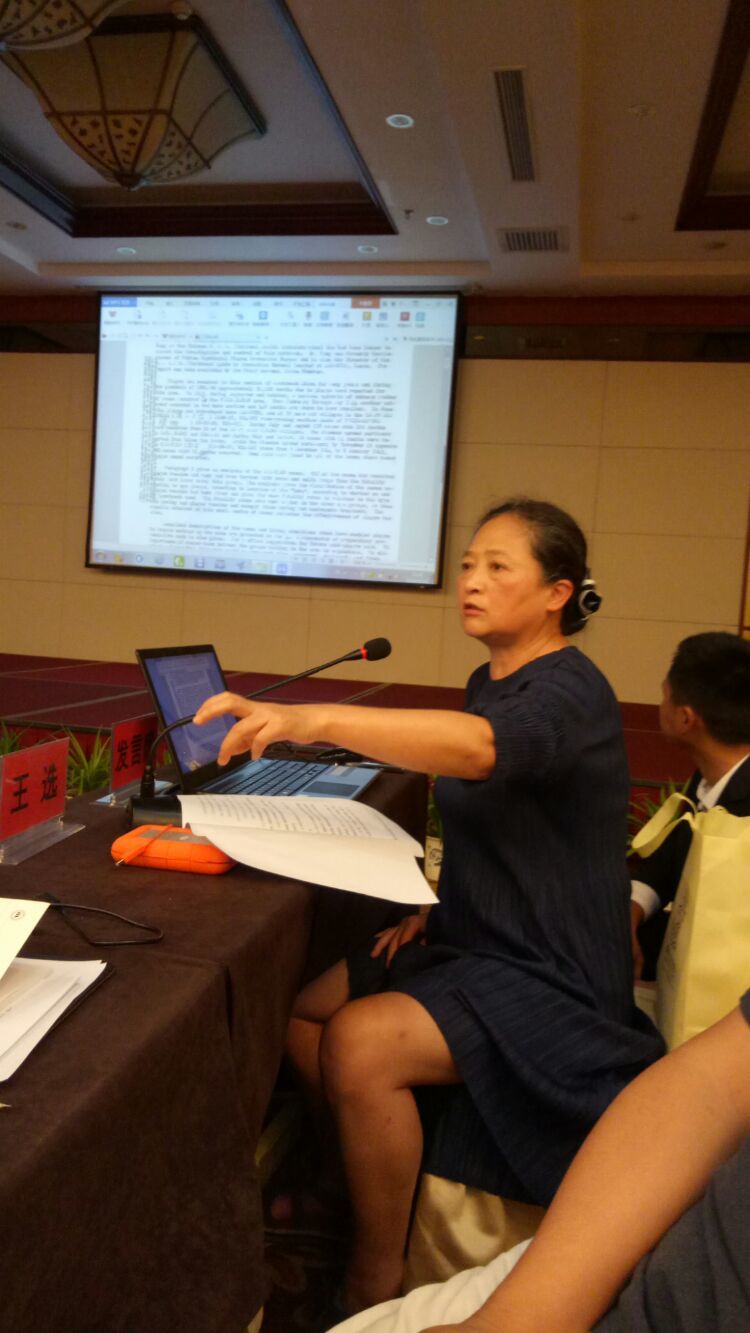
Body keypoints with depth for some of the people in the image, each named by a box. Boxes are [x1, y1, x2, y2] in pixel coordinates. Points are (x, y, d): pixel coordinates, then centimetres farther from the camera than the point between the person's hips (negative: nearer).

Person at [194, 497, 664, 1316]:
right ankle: (367, 1185, 17)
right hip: (473, 943, 9)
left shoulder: (569, 690, -19)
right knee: (298, 1010, -3)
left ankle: (373, 1289, -4)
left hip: (551, 977, -8)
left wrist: (311, 719, -52)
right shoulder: (489, 683, 9)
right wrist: (432, 904, 6)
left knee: (360, 1042, -26)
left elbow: (479, 748, -43)